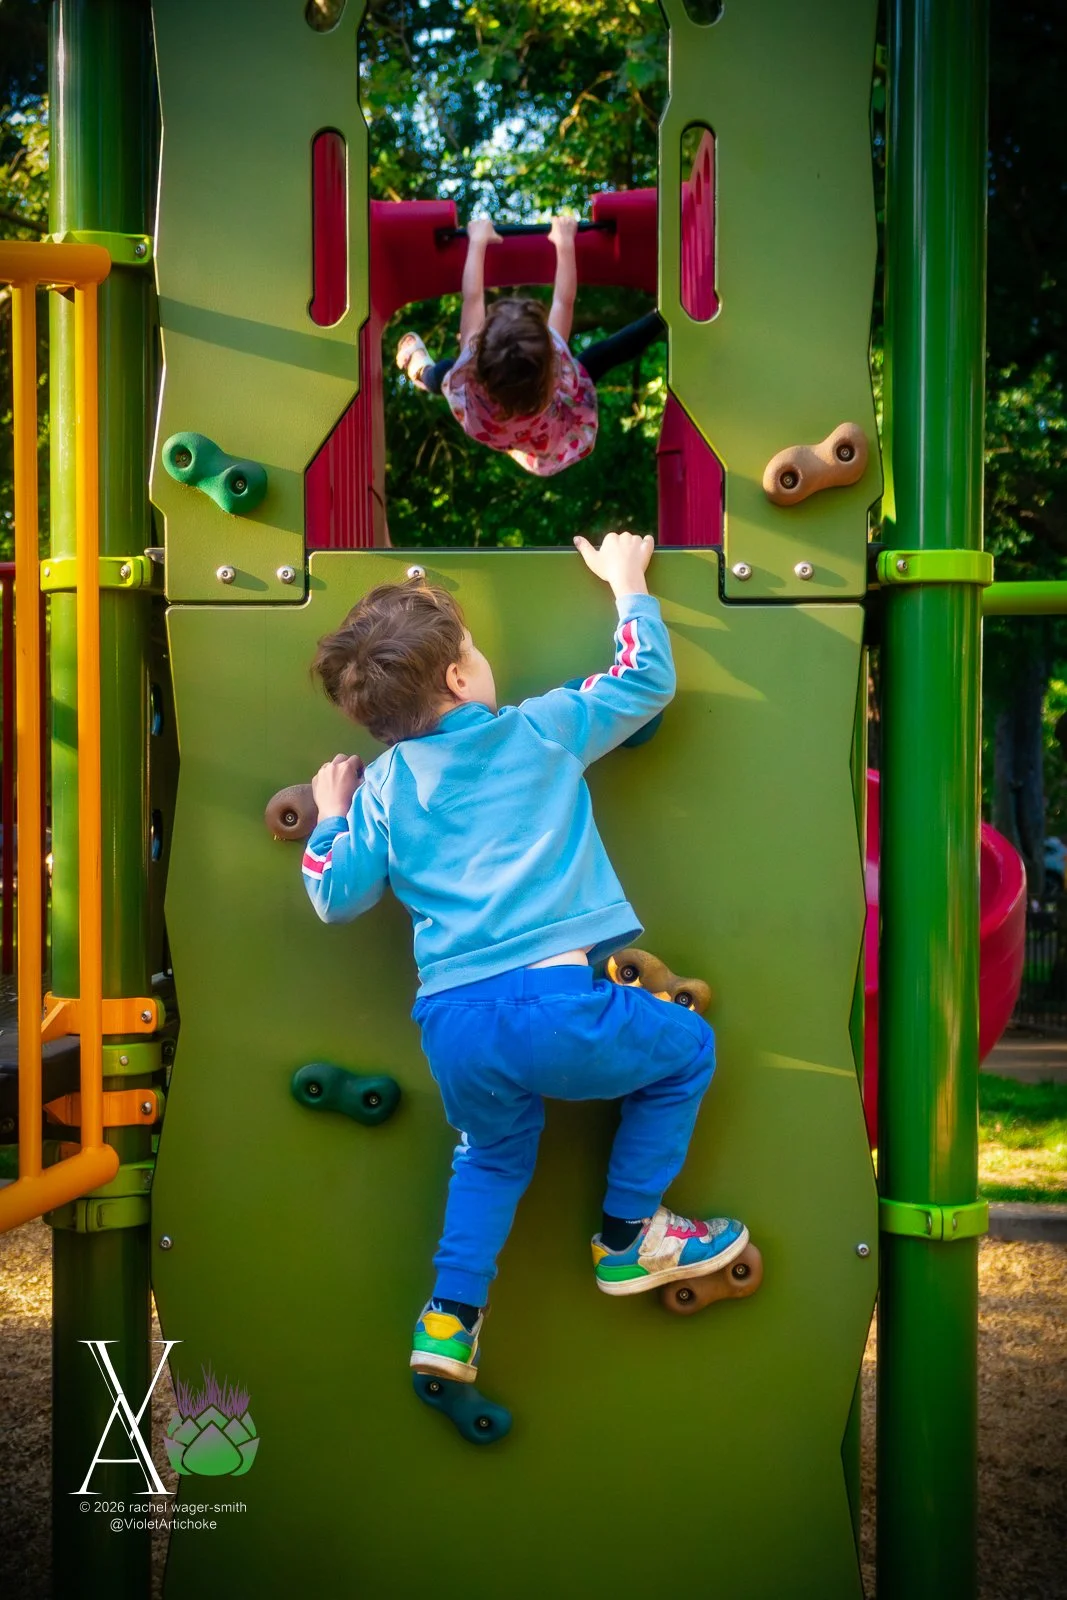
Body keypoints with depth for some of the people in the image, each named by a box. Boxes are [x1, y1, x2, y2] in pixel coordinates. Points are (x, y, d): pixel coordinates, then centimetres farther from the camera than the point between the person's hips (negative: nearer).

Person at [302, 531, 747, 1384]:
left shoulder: (384, 785, 14)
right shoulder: (542, 730, 7)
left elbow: (336, 895, 14)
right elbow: (648, 679, 15)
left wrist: (329, 816, 32)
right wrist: (628, 584, 30)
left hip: (453, 1027, 5)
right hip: (556, 1005, -5)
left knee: (493, 1152, 32)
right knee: (686, 1047, 21)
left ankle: (451, 1316, 21)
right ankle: (628, 1238, 23)